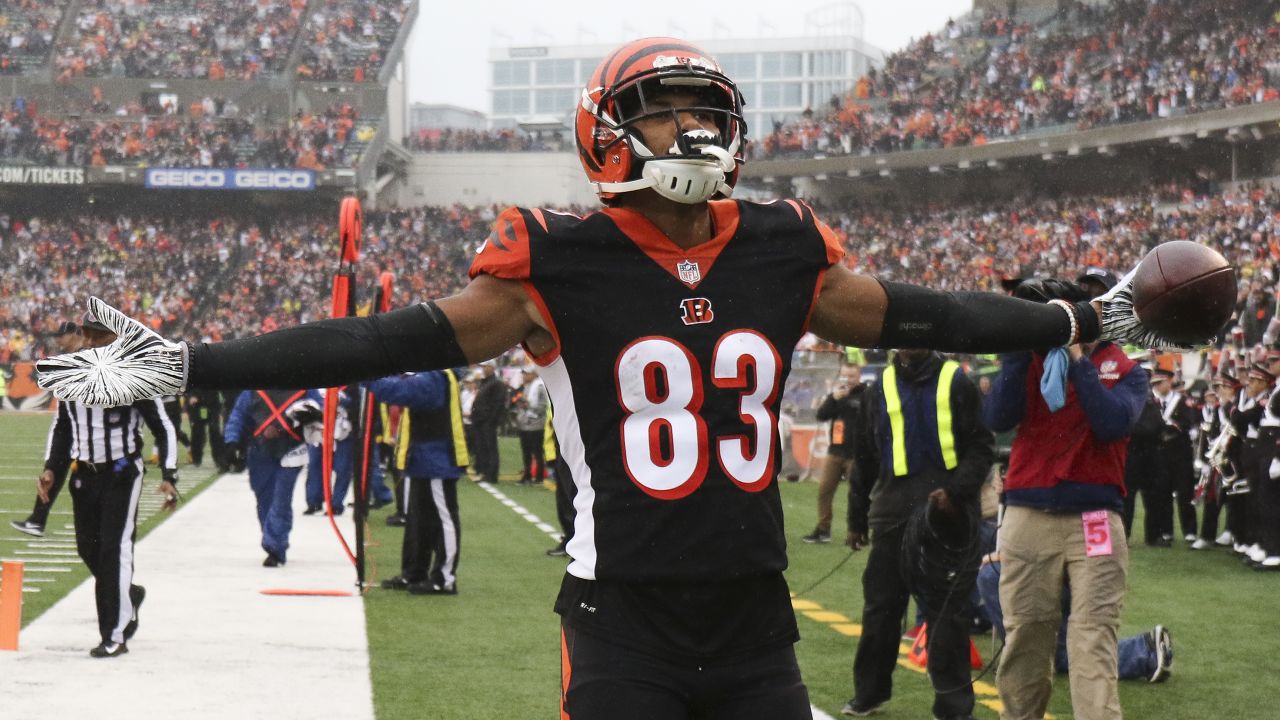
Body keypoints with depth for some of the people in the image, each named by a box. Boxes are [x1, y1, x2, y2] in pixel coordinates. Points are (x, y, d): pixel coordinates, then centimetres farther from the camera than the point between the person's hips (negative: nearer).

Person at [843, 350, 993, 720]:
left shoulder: (956, 382, 3)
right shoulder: (881, 388, 12)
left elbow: (981, 446, 0)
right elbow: (865, 458, 17)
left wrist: (956, 489, -15)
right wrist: (857, 519, 18)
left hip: (946, 512, -3)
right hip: (893, 512, 3)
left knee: (946, 608, -1)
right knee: (881, 605, 6)